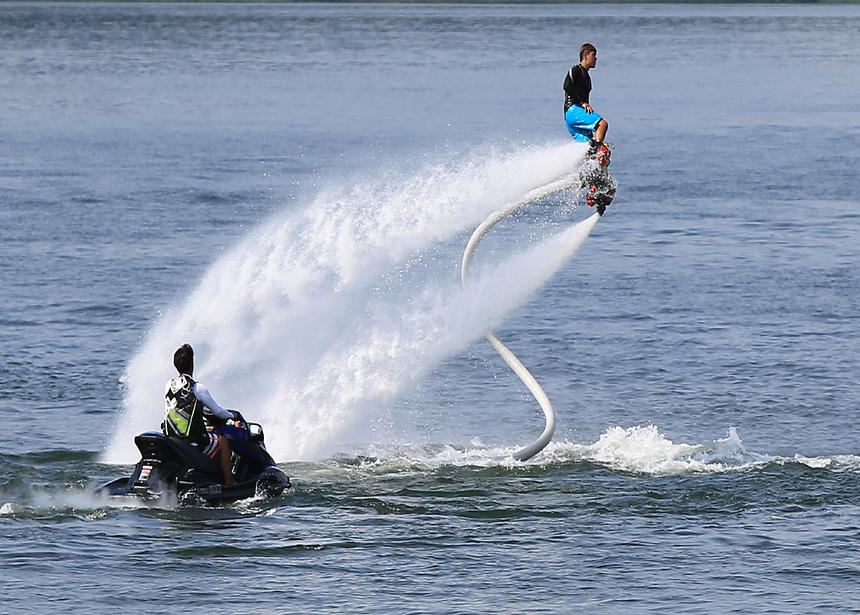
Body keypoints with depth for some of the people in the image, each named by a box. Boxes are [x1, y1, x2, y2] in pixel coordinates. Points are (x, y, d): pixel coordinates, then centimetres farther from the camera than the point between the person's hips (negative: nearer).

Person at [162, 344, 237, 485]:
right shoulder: (197, 388, -11)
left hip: (169, 439, 6)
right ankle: (228, 483, 11)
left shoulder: (169, 385, 7)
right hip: (192, 441, -6)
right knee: (222, 440, 15)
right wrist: (232, 415, 19)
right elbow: (218, 411, -2)